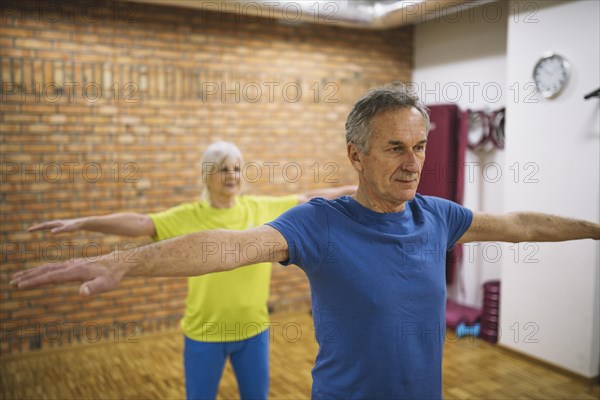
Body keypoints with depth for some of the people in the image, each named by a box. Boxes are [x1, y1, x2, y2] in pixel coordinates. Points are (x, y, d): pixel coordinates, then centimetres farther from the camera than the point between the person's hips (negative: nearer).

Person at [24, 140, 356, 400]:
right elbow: (138, 223, -17)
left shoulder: (262, 208, -3)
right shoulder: (188, 217, -9)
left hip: (253, 329, 2)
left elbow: (310, 199, 3)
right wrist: (82, 223, -27)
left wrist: (358, 190, 8)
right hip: (204, 332, -1)